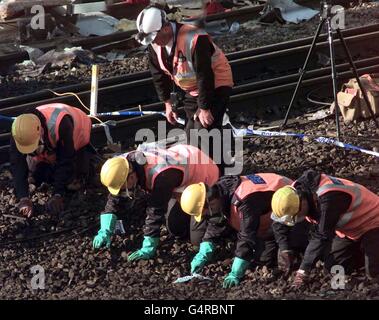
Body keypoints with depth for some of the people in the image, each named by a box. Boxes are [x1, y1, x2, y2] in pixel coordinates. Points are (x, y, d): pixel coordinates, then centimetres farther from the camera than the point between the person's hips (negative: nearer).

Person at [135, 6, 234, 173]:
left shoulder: (194, 40, -34)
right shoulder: (154, 44, -10)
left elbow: (204, 76, -30)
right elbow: (159, 74, 4)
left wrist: (204, 108, -25)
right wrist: (168, 103, 4)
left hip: (216, 85, -7)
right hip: (190, 89, 8)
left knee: (206, 129, -17)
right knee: (191, 130, 9)